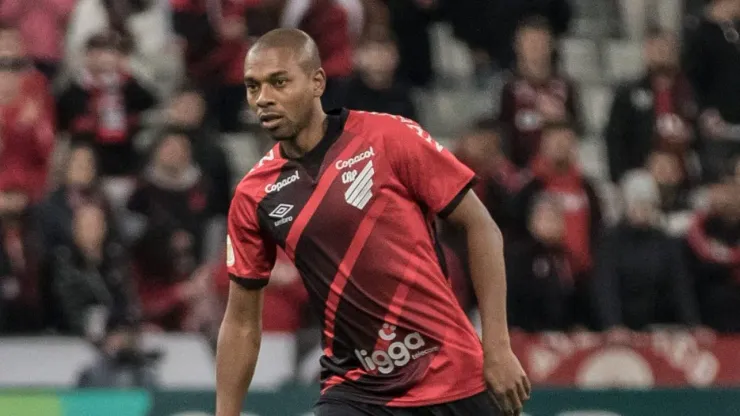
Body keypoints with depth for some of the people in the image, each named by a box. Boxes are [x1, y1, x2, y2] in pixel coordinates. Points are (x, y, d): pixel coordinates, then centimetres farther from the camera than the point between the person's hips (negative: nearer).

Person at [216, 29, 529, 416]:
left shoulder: (391, 138, -9)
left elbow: (480, 226, -4)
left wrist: (497, 348, -9)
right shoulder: (253, 197, 1)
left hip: (455, 381, -2)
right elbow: (241, 323, 9)